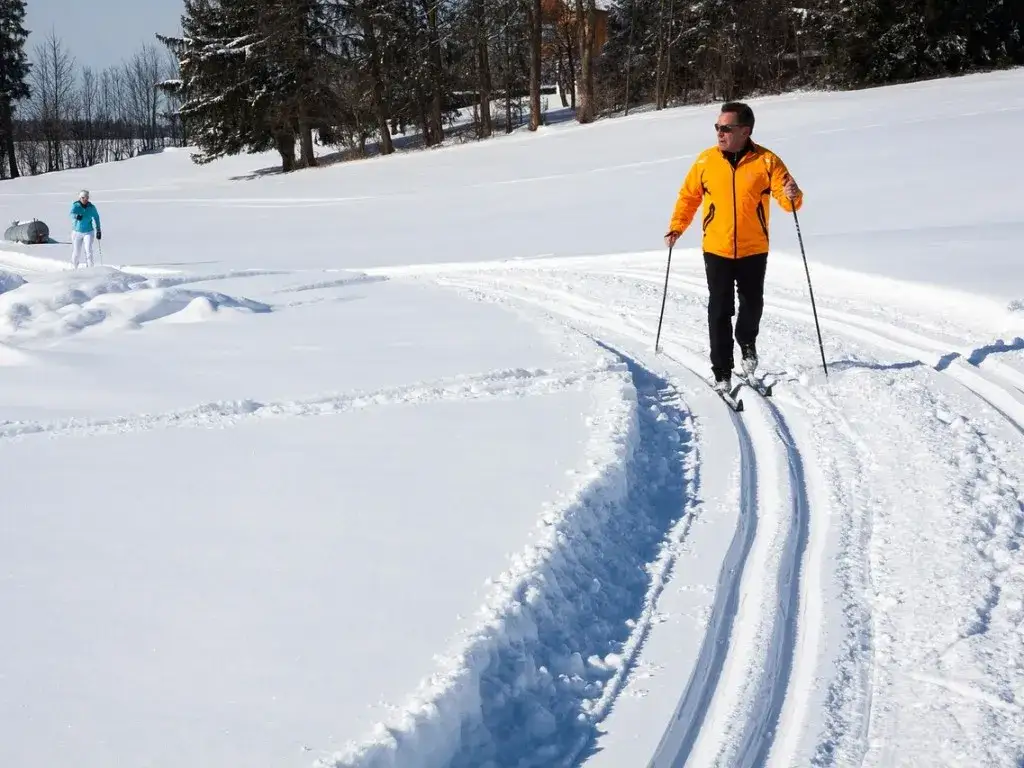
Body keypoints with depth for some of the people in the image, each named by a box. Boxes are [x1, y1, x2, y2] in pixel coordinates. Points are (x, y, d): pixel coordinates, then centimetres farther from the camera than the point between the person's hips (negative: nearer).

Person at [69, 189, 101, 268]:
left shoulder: (91, 207, -6)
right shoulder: (75, 205, -10)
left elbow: (96, 218, 7)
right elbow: (72, 214, -27)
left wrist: (98, 230, 10)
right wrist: (76, 216, -50)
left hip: (88, 232, 0)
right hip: (77, 232, 0)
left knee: (88, 250, -17)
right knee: (76, 253, 9)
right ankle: (75, 267, 33)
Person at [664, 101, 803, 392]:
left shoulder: (767, 161, -7)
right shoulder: (706, 160, -2)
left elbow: (788, 200, -8)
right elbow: (689, 196, 10)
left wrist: (792, 196, -30)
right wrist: (676, 227, 1)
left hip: (754, 250, 0)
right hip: (717, 250, 0)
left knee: (752, 305, 11)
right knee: (720, 311, -3)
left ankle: (747, 344, 42)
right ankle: (722, 374, 4)